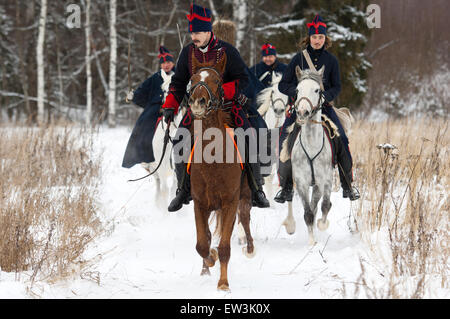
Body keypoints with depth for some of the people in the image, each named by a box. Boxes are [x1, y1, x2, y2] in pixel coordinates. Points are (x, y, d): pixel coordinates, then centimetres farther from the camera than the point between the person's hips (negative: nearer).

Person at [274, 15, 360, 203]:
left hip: (323, 104, 1)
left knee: (341, 139, -16)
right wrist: (297, 92, -16)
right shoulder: (299, 58, 2)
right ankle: (286, 187, -2)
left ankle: (347, 185, -2)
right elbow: (283, 85, 4)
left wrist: (326, 96, -14)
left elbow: (336, 87, 7)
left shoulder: (331, 60, 6)